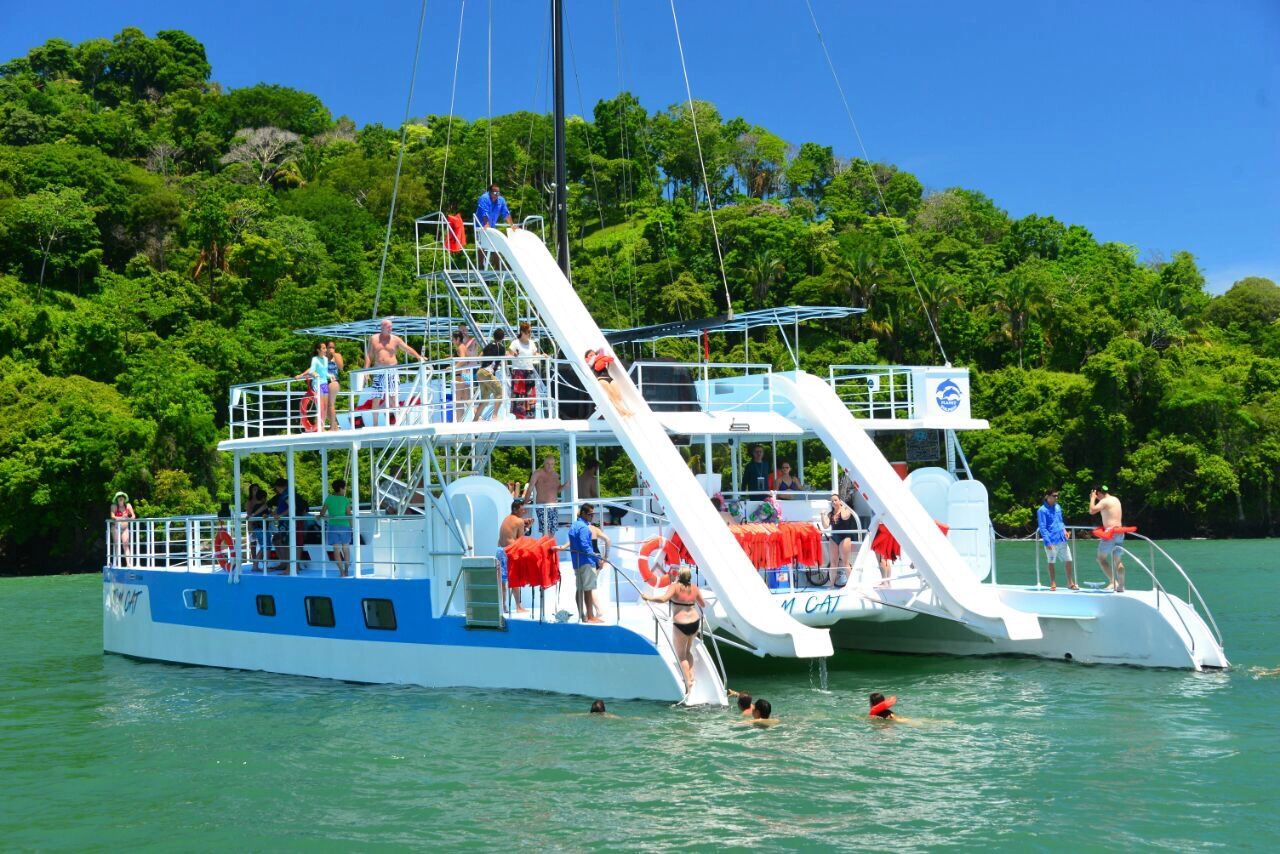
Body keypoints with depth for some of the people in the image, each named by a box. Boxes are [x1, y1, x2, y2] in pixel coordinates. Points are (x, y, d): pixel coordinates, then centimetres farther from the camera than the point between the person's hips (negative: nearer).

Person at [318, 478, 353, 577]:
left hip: (333, 526, 1)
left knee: (336, 550, 2)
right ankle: (346, 571, 15)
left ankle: (342, 572, -3)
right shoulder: (345, 500, -4)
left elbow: (322, 513, 1)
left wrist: (322, 516, 22)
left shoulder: (329, 498, 0)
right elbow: (349, 515, -5)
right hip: (344, 526, -1)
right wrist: (352, 526, 3)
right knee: (346, 549, 12)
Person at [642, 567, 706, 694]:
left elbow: (663, 598, -24)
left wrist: (649, 597, -12)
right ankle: (691, 677, 21)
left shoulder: (675, 586, -9)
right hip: (695, 622, 5)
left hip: (681, 625, -5)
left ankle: (688, 683, 1)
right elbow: (703, 605, 15)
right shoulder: (694, 588, 5)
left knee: (681, 655, 7)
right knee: (688, 651, 26)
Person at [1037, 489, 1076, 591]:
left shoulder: (1057, 507, 12)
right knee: (1051, 562, 3)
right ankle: (1053, 584, 12)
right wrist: (1047, 542, -17)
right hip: (1051, 541, -6)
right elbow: (1042, 528, -11)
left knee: (1068, 560, 4)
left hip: (1062, 539, 6)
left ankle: (1070, 583, 13)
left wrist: (1064, 529, 4)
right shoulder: (1042, 510, -8)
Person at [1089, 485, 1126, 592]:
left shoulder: (1104, 501, -9)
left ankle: (1113, 581, -14)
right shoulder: (1116, 500, 17)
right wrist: (1094, 499, 27)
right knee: (1117, 560, 11)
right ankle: (1121, 586, 8)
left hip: (1110, 531, -8)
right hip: (1119, 531, 8)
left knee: (1101, 558, -2)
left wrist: (1092, 498, -2)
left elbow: (1092, 511, -16)